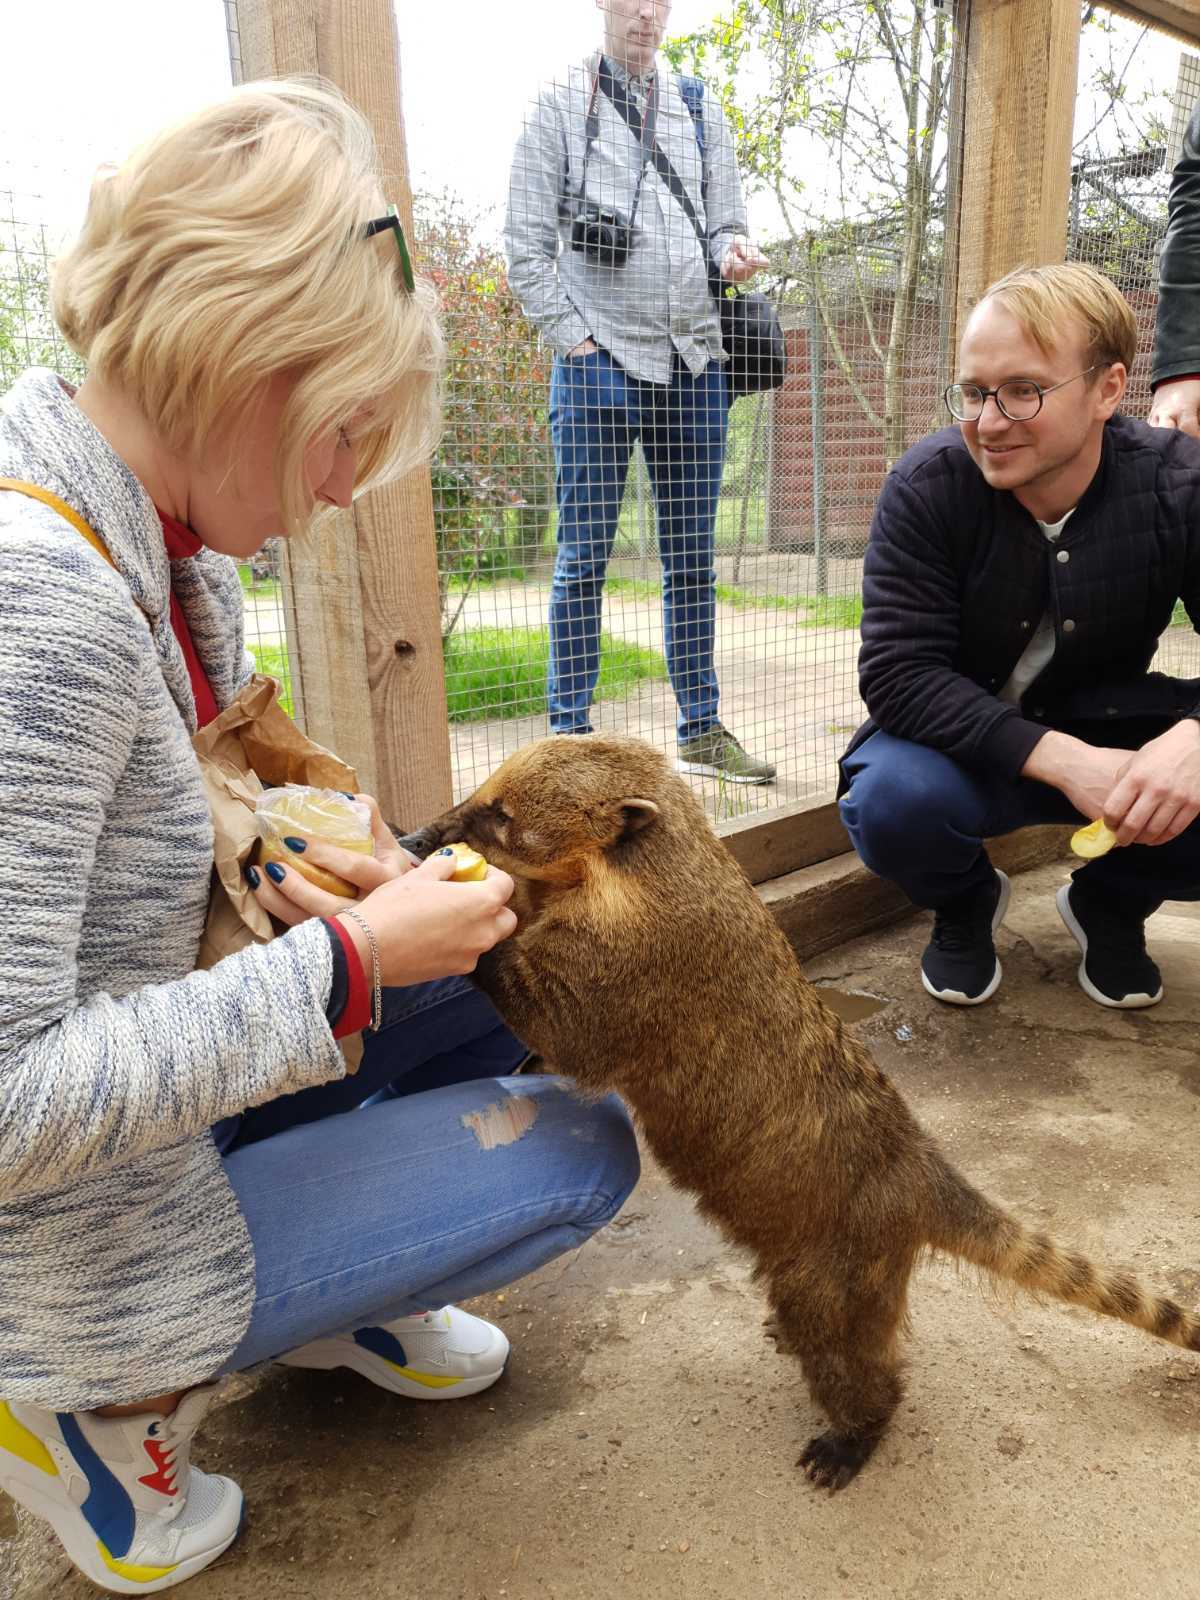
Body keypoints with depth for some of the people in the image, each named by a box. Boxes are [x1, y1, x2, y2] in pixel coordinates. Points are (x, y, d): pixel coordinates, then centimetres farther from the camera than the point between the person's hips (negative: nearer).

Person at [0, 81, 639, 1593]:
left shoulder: (158, 535, -3)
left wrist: (315, 874, -5)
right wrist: (348, 964, -26)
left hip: (146, 1102, 8)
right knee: (585, 1147, 0)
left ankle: (340, 1306, 23)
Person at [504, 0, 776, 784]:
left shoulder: (701, 112, 18)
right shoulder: (559, 107, 7)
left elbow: (725, 225, 17)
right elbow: (527, 246, 1)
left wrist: (734, 253, -6)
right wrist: (573, 338, -9)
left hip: (694, 367, 4)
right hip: (599, 366, -4)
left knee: (693, 560, 7)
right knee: (584, 559, -4)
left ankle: (702, 730, 15)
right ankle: (570, 735, 3)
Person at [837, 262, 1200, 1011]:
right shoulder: (927, 487, -19)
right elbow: (898, 672, -25)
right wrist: (1062, 760, -35)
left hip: (1110, 737, 2)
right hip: (960, 738, -2)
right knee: (893, 801, -35)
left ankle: (1113, 904, 10)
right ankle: (965, 905, 4)